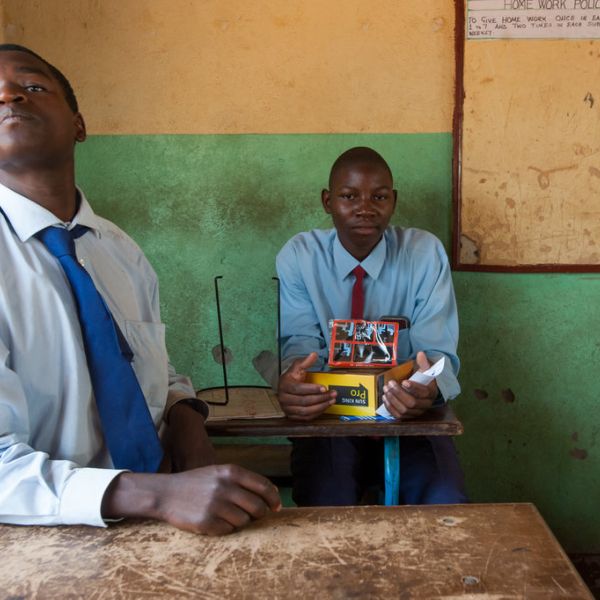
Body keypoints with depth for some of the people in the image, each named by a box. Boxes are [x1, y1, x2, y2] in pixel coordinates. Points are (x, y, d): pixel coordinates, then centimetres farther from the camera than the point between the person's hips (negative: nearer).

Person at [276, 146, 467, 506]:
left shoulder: (426, 253, -4)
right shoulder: (298, 256, -2)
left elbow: (437, 351, -10)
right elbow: (300, 341, -9)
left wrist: (429, 388, -35)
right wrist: (291, 379, -35)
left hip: (409, 419, 1)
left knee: (446, 509, -23)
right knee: (326, 507, -28)